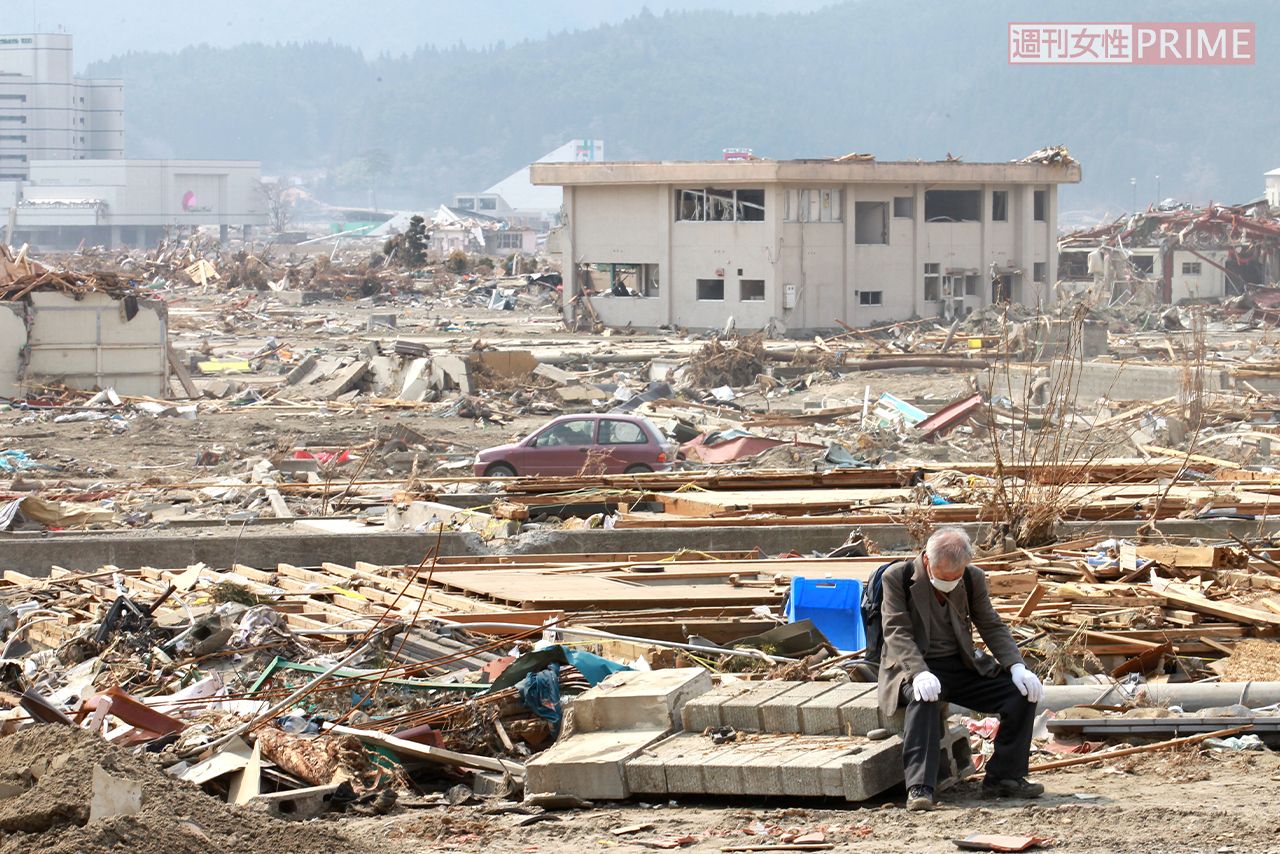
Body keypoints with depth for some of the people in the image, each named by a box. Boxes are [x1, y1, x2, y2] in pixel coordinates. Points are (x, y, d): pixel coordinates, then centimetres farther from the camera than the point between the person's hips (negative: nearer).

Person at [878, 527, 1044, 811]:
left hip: (962, 667, 5)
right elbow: (897, 633, -16)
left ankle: (1004, 777, -3)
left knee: (1023, 693, -13)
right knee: (925, 699, -39)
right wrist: (920, 673, -34)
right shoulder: (898, 577, -9)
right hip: (914, 668, -5)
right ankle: (920, 788, -42)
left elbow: (992, 627, 6)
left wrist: (1017, 667, -11)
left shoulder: (973, 579, 3)